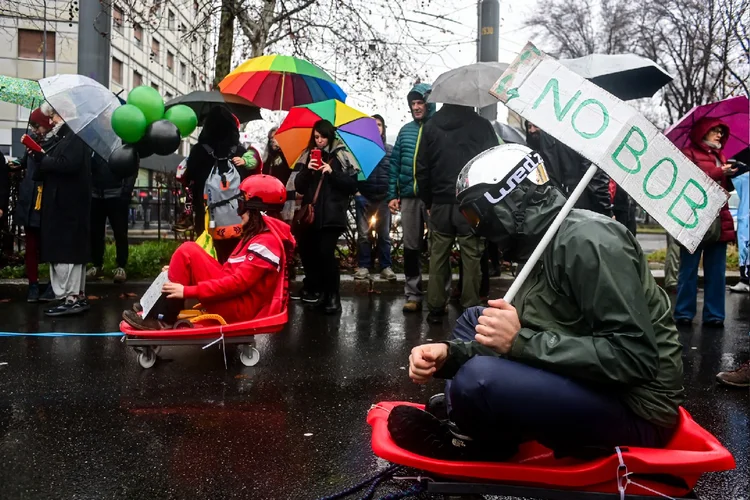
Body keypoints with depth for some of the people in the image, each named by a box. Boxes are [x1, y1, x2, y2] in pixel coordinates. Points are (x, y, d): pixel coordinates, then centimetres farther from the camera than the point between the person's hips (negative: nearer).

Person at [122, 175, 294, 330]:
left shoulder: (266, 243, -17)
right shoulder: (259, 234, 15)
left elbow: (239, 283, -23)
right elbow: (235, 270, 17)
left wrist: (187, 290, -21)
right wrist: (181, 271, 12)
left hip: (241, 308, -10)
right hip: (235, 298, 10)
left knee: (187, 253, -13)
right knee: (188, 249, 4)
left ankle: (161, 318, -6)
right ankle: (160, 312, -1)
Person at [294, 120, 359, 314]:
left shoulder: (341, 156, 2)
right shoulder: (309, 156, 12)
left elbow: (352, 186, -4)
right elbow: (299, 187, 8)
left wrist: (332, 172, -15)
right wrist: (307, 170, -10)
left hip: (332, 215, -4)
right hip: (311, 213, 4)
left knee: (326, 253, -14)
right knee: (307, 252, 3)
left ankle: (332, 296, -3)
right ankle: (316, 289, 25)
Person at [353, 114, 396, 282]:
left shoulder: (390, 149, 11)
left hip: (384, 197, 1)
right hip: (364, 197, -1)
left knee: (384, 234, 4)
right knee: (363, 234, 2)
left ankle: (385, 267, 9)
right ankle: (363, 266, 8)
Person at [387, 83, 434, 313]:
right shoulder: (405, 130, 12)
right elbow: (395, 163, 13)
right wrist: (392, 195, 7)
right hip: (409, 197, 4)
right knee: (411, 247, 7)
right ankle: (413, 295, 15)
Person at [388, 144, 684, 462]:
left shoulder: (586, 240, -21)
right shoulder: (541, 247, 9)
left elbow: (635, 357, -27)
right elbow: (512, 338, 9)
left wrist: (522, 341, -26)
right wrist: (450, 353, -7)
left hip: (636, 408, -9)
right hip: (587, 384, 10)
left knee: (479, 379, -29)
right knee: (474, 320, 15)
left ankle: (473, 444, 3)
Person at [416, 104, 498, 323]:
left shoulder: (430, 126, 4)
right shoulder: (482, 125, -4)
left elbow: (422, 170, 5)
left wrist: (428, 201, 13)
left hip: (440, 204, 3)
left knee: (437, 257, 9)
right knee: (471, 258, 3)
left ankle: (435, 308, 14)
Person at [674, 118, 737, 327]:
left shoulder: (720, 157, 22)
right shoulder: (689, 153, 2)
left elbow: (726, 188, 23)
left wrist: (730, 176, 3)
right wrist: (719, 173, -13)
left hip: (719, 221, 6)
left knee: (717, 272, 5)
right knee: (689, 270, -2)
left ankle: (714, 315, 11)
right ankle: (684, 313, 4)